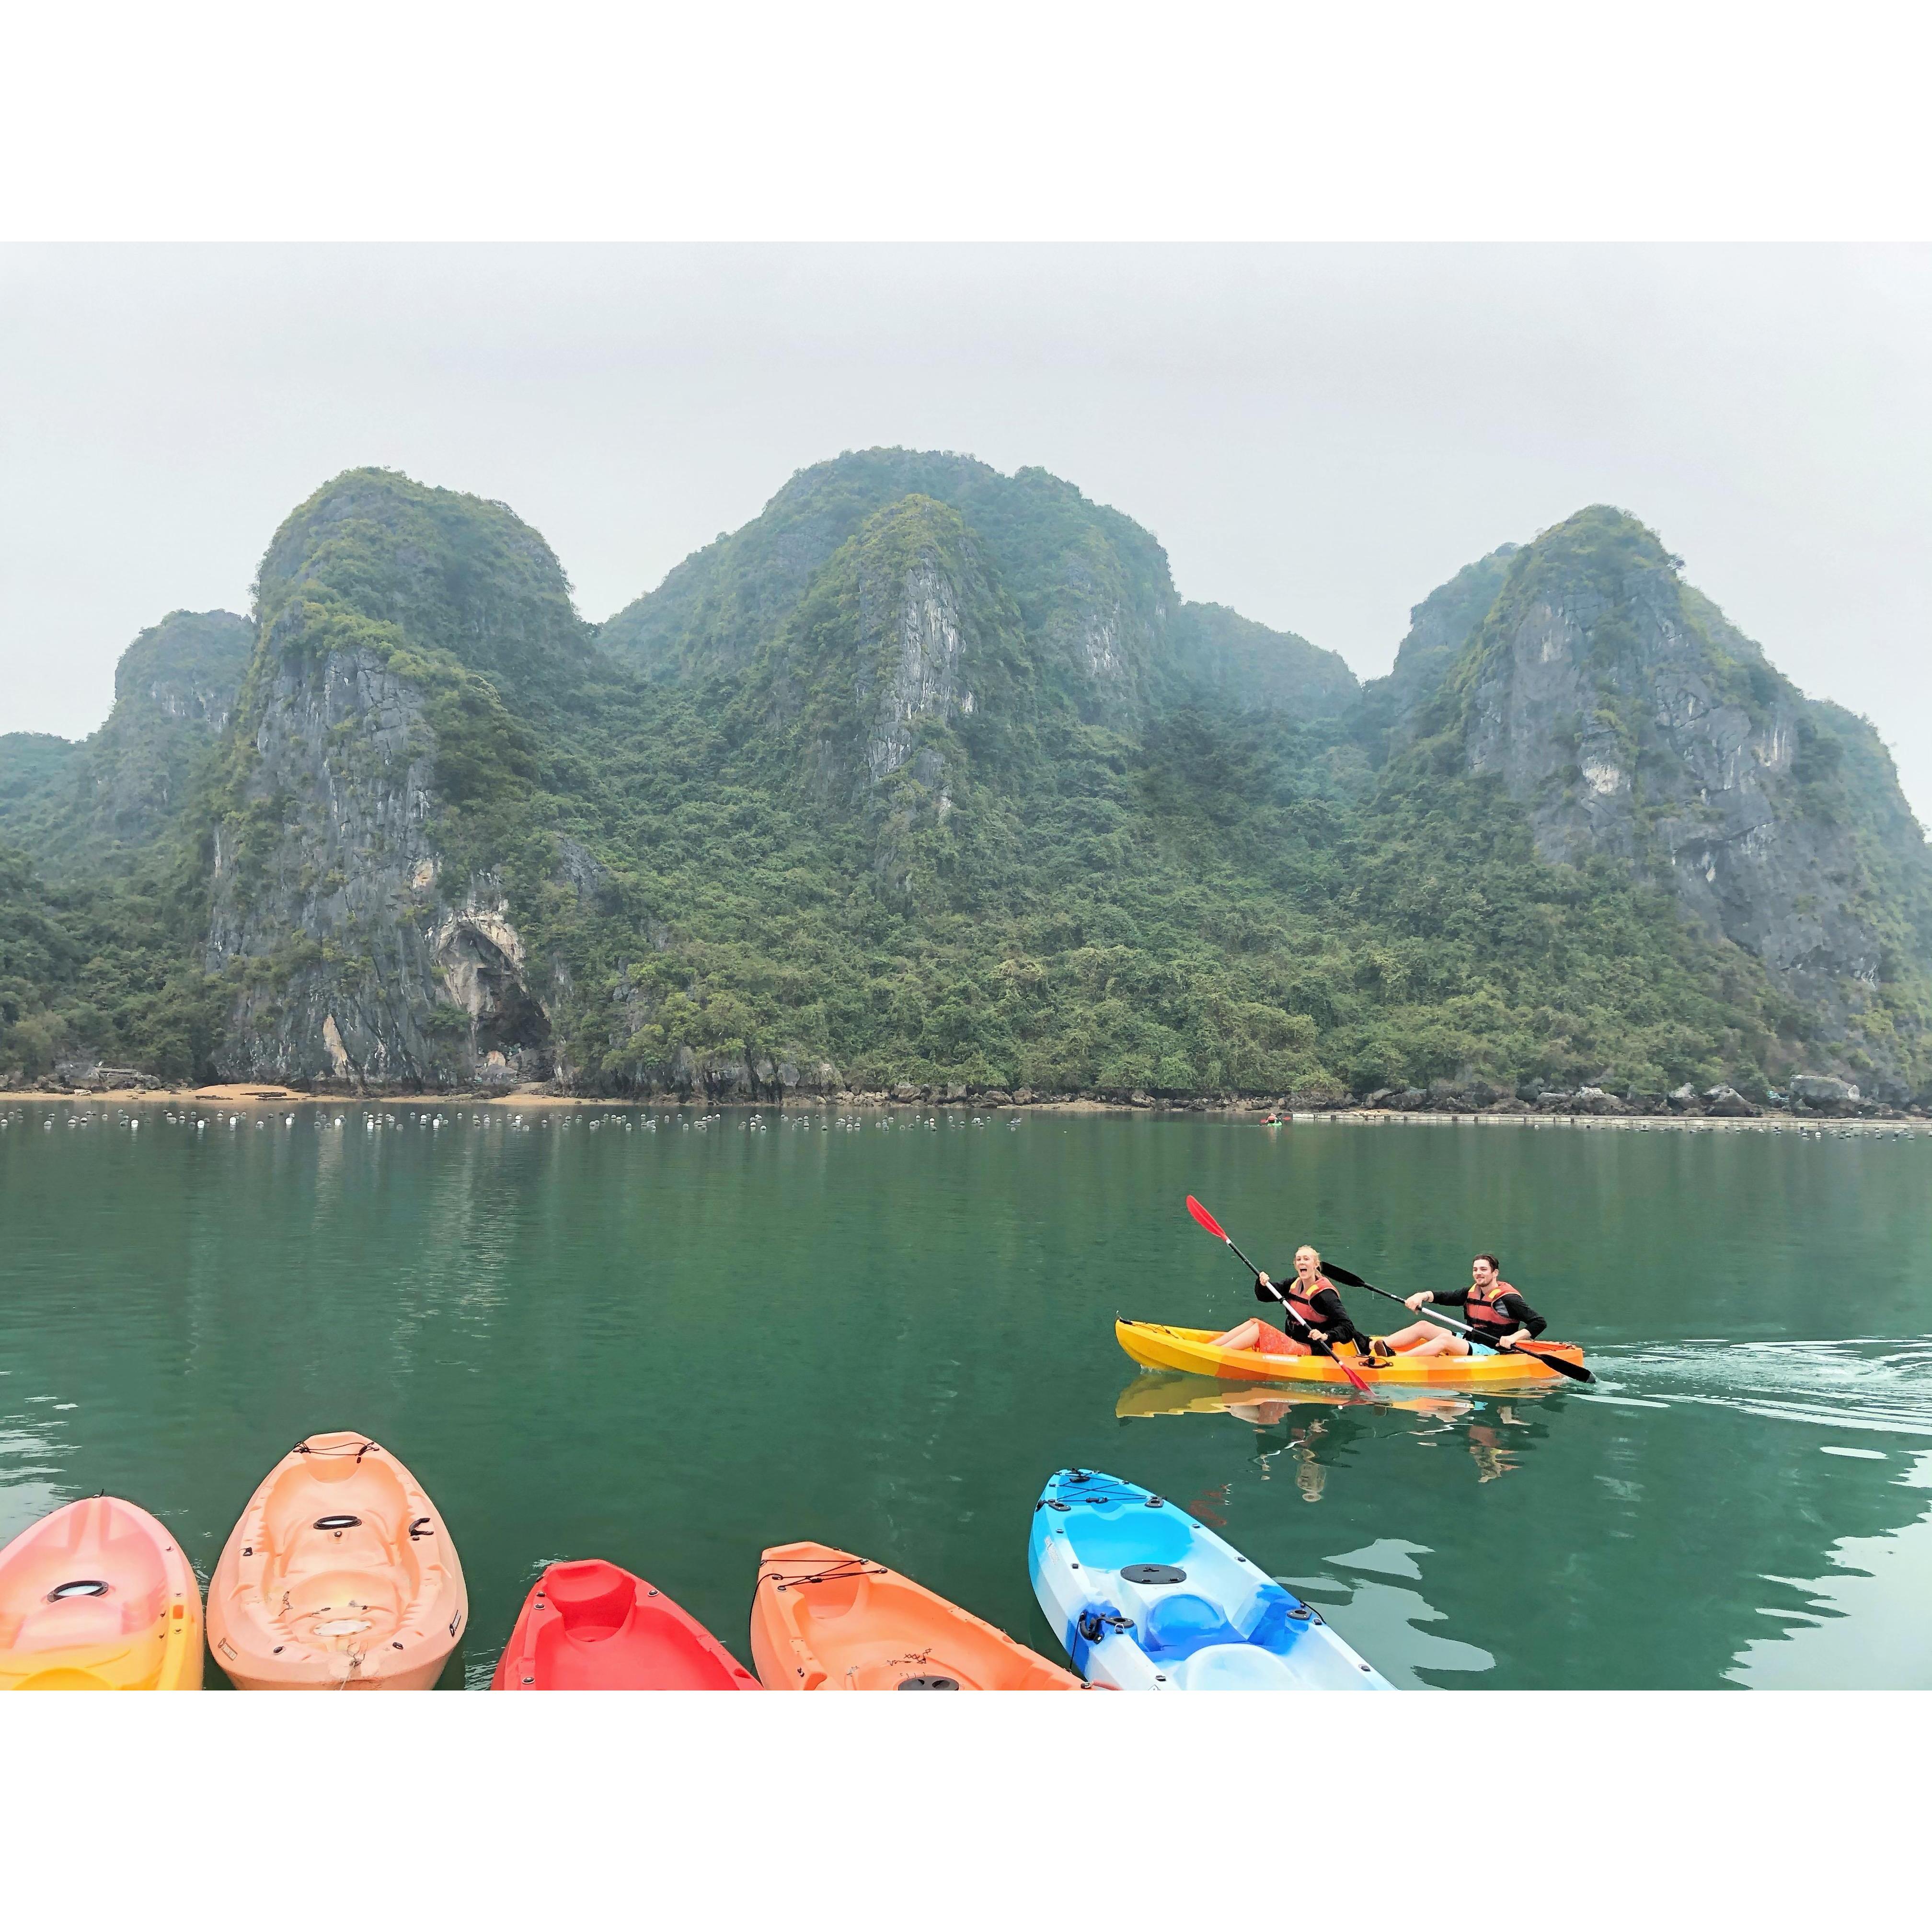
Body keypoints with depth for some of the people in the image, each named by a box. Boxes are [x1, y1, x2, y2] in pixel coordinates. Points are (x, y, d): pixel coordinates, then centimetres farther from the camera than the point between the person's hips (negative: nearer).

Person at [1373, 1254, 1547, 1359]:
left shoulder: (1508, 1299, -10)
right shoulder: (1472, 1292, 12)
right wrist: (1422, 1296, -13)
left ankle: (1394, 1360, -46)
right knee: (1423, 1326, -4)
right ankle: (1381, 1346, -24)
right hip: (1469, 1343, 9)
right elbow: (1447, 1296, 6)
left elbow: (1540, 1322, -14)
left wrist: (1514, 1337, -28)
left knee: (1445, 1339, -31)